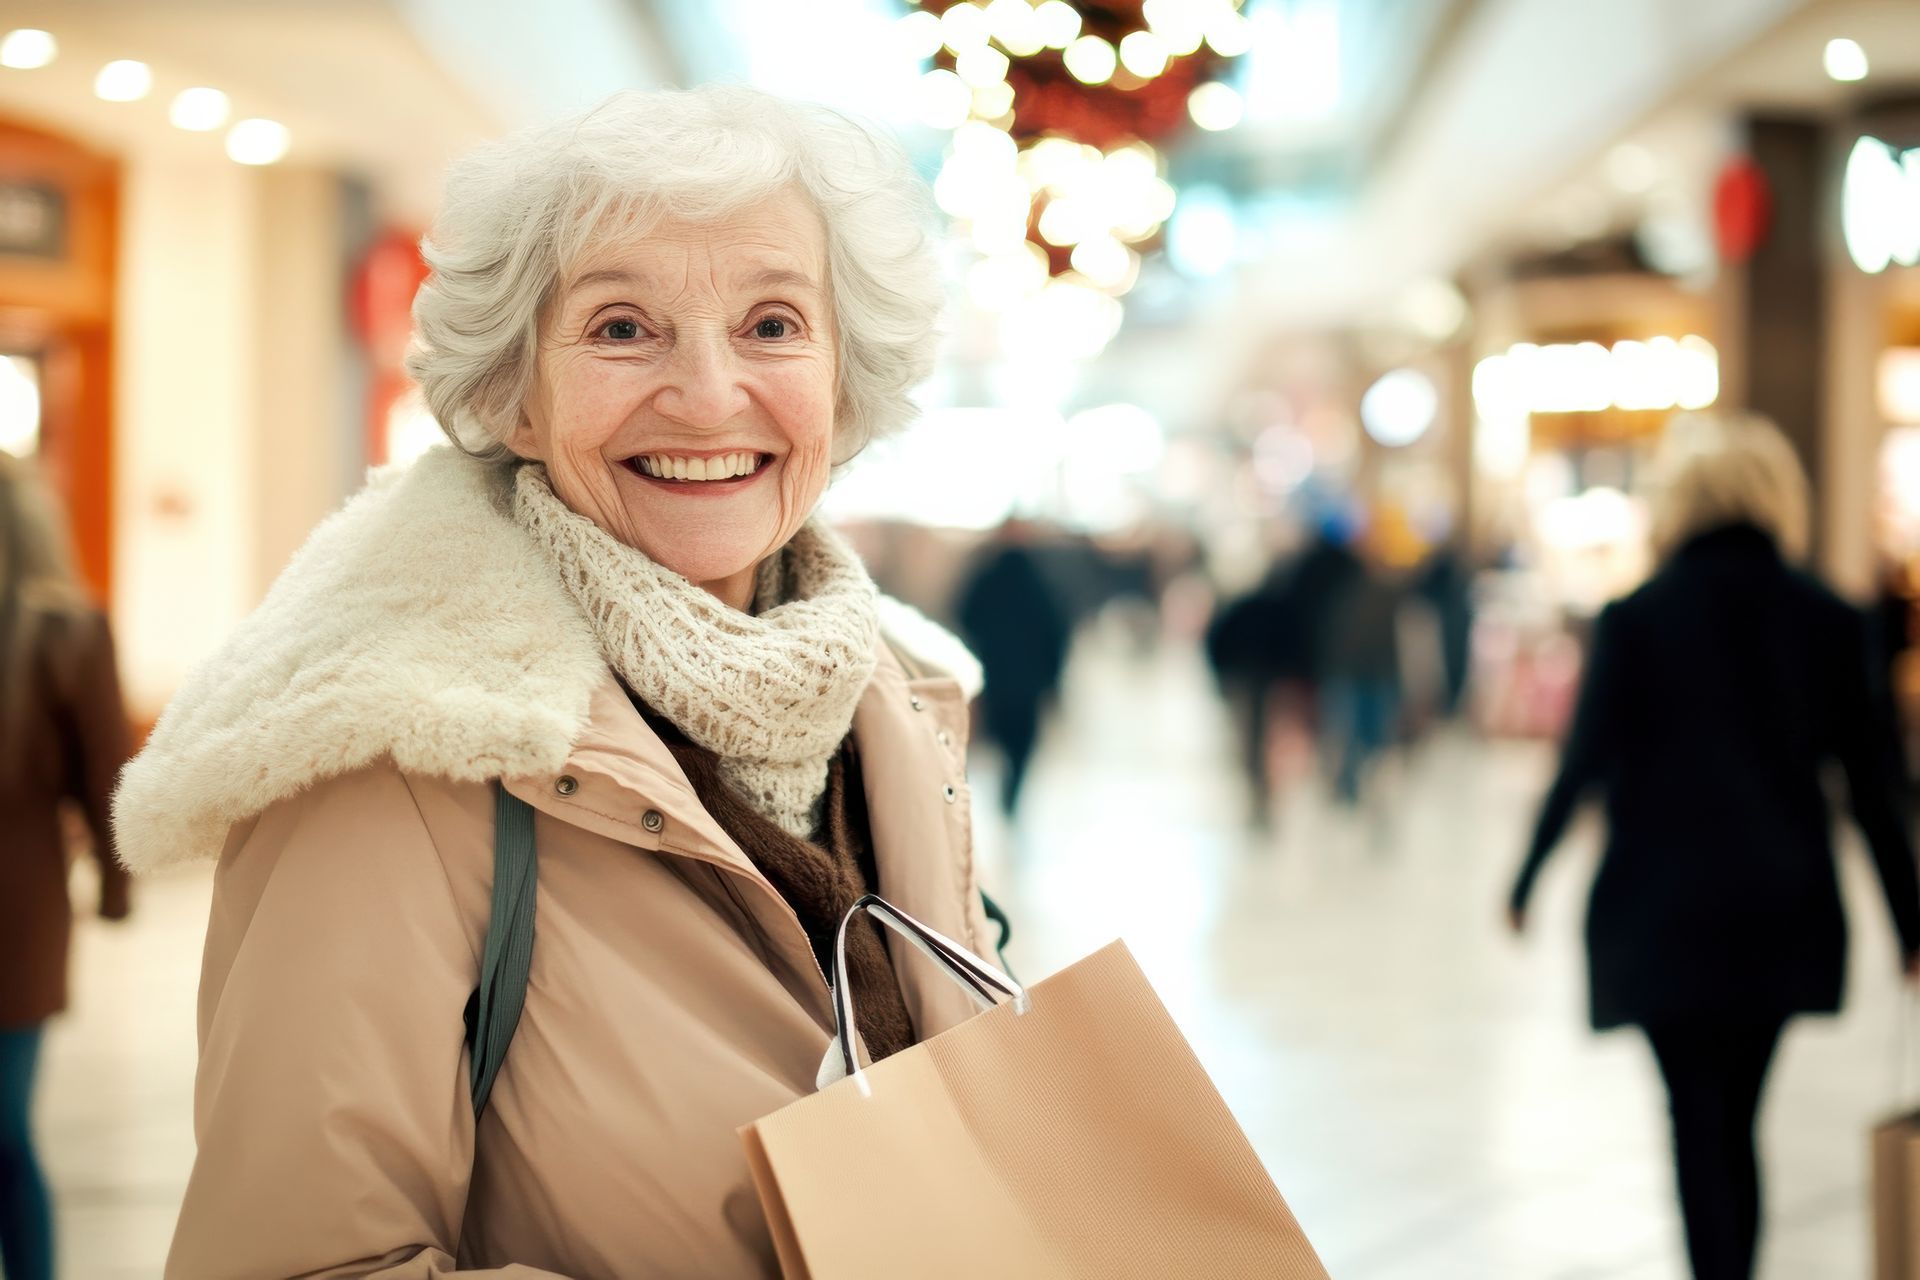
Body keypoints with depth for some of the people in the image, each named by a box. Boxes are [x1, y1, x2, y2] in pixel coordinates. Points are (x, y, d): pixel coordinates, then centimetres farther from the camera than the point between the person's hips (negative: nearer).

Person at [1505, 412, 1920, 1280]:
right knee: (1737, 1122, 15)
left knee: (1698, 1125, 0)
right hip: (1786, 914, 3)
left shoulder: (1635, 620, -7)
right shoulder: (1830, 622, 0)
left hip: (1665, 907, -3)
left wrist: (1526, 880, 7)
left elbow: (1584, 763, -6)